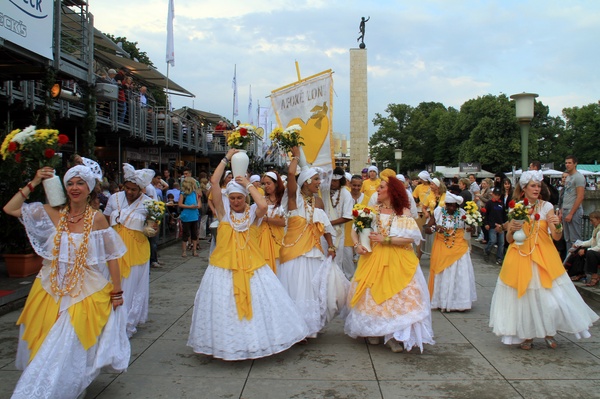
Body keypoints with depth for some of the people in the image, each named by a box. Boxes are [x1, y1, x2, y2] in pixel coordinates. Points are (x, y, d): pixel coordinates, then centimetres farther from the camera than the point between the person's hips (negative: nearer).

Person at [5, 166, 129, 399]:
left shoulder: (97, 219, -9)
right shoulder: (54, 214, 0)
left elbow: (111, 257, -7)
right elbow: (9, 209, 2)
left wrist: (116, 291, -8)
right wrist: (33, 184, -2)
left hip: (85, 293, -3)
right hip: (51, 291, 4)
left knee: (70, 349, -1)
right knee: (44, 346, 11)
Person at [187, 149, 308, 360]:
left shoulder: (252, 212, 1)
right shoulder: (223, 211, 0)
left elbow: (264, 205, -23)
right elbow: (214, 182, -10)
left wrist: (249, 184, -12)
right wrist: (227, 158, -6)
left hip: (251, 265, 1)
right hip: (225, 266, 0)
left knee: (259, 301, 3)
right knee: (224, 305, 3)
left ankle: (257, 341, 22)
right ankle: (227, 346, 20)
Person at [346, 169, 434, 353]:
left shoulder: (404, 212, -4)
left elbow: (411, 237, -13)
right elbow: (355, 230, 6)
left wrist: (385, 240, -16)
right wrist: (357, 244, -13)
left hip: (397, 261, -3)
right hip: (373, 259, 3)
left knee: (397, 296, -5)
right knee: (372, 294, 5)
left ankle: (396, 336, 6)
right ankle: (373, 332, 19)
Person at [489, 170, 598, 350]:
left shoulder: (546, 206, 0)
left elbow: (557, 237, -7)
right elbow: (509, 239, 5)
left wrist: (557, 225, -27)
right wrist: (512, 229, -15)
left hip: (543, 256, 0)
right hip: (520, 257, 1)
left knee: (549, 296, -5)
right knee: (523, 296, 2)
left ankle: (548, 332, 21)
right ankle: (526, 335, 21)